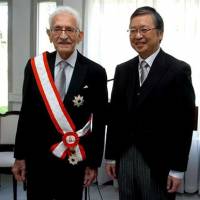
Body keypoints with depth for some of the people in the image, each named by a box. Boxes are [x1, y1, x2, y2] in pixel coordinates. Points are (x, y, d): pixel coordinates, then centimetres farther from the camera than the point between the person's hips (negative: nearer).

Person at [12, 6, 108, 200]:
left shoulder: (95, 72, -8)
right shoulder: (34, 66, -2)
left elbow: (99, 122, -3)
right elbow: (26, 113, 3)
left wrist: (94, 163, -2)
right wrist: (20, 156, 4)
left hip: (73, 159, -1)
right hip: (37, 158, 2)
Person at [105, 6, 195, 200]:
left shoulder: (179, 70, -8)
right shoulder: (122, 70, 8)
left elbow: (184, 123, -9)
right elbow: (115, 116, 10)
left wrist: (177, 169, -10)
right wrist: (111, 156, 8)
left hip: (158, 162, -4)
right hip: (124, 158, 5)